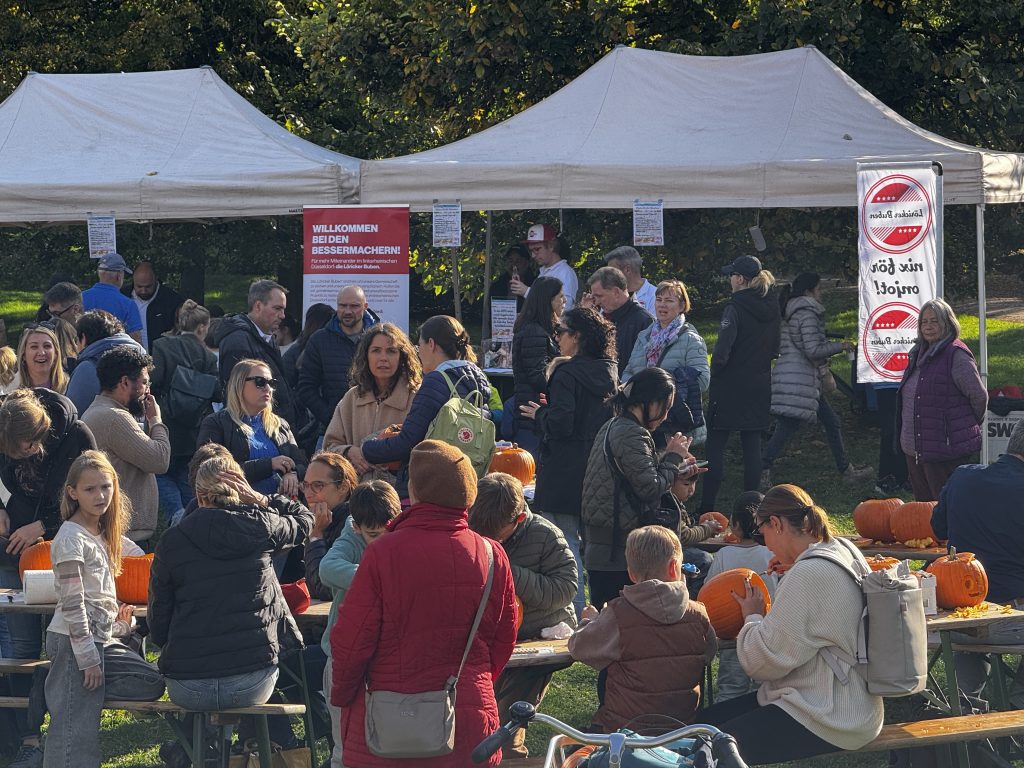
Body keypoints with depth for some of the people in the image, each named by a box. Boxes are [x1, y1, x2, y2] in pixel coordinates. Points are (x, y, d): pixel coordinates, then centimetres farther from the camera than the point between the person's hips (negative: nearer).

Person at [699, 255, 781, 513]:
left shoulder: (736, 308, -16)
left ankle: (707, 505, -3)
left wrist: (713, 376, -7)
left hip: (731, 385, -7)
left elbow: (722, 350, -20)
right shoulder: (772, 308, 7)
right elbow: (775, 349, 14)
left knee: (715, 445, -1)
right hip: (760, 384, 7)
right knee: (752, 444, 10)